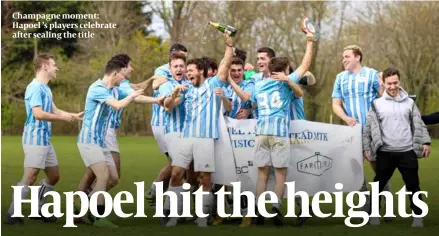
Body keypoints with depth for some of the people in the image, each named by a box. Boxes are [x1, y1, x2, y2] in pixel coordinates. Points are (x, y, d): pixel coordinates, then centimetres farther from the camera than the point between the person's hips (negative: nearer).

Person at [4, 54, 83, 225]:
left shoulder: (45, 88, 15)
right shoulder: (35, 87, -15)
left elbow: (54, 111, 22)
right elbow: (38, 114, -24)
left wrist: (75, 116, 16)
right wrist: (62, 118, -15)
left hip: (45, 140, 10)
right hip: (35, 140, -10)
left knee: (54, 176, 15)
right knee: (30, 178, -12)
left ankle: (37, 210, 23)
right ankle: (11, 214, -6)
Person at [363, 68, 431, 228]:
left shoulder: (409, 102, 8)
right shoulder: (377, 104, 4)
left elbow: (419, 125, 9)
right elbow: (368, 128, 5)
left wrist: (425, 142, -1)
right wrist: (366, 148, 0)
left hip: (407, 152, 0)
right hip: (385, 153, 0)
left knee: (413, 185, 2)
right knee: (379, 185, 7)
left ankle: (417, 216, 13)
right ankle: (374, 215, 19)